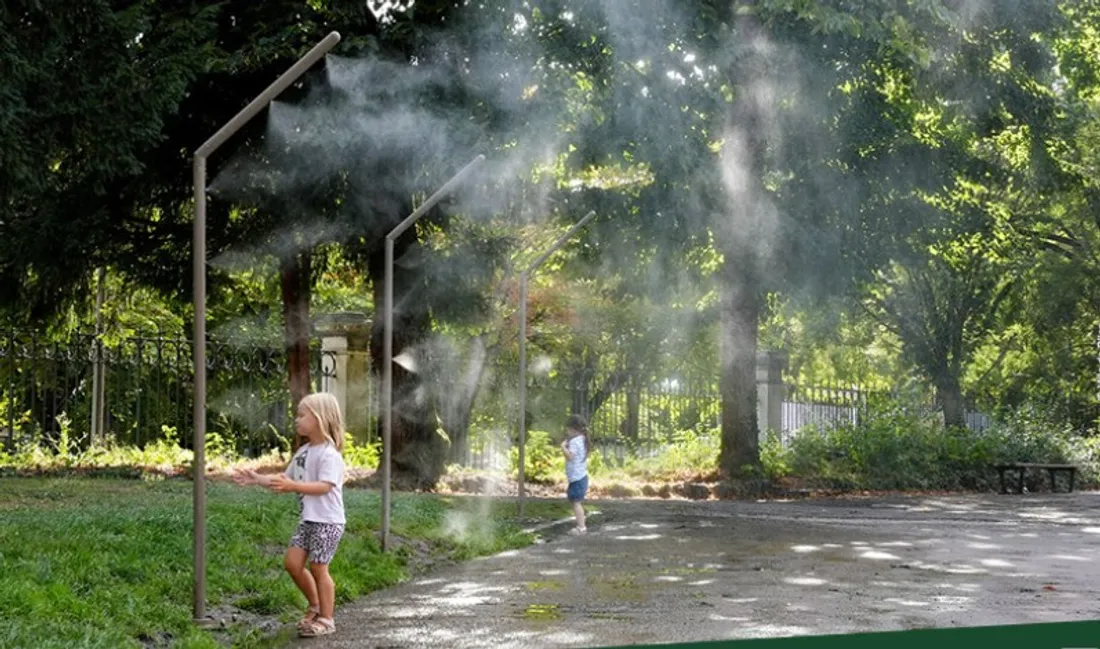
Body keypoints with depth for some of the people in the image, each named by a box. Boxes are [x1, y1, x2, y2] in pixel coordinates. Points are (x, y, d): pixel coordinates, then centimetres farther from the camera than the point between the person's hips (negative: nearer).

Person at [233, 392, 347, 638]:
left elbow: (324, 486, -28)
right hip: (307, 519, 9)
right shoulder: (303, 452, 11)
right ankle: (315, 605, 23)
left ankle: (326, 618, 9)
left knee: (318, 567, -3)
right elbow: (286, 480, 15)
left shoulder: (329, 454, -18)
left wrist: (294, 486, -38)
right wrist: (257, 479, 6)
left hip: (327, 521, -9)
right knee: (292, 562, 6)